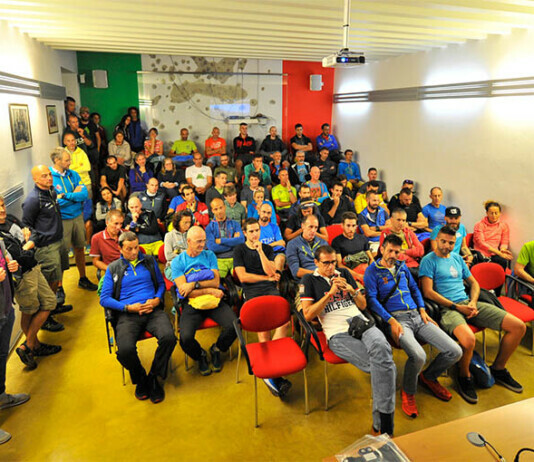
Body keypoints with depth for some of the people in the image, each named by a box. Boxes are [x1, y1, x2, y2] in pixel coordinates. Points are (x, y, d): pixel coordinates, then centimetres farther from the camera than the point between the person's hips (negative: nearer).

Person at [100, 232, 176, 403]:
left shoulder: (149, 261, 18)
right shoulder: (113, 268, 12)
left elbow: (161, 284, 20)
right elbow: (104, 299, 7)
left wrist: (156, 300, -2)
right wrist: (128, 307, -7)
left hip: (153, 310, 1)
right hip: (127, 314, -1)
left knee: (168, 337, -29)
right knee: (125, 350, -30)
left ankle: (154, 377, -5)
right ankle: (140, 379, 3)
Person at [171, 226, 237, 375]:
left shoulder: (209, 255, 11)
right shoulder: (177, 262, 3)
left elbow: (216, 282, 0)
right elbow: (183, 291, -8)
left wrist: (194, 284, -13)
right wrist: (209, 290, -13)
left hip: (214, 301, 2)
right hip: (191, 303, -2)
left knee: (234, 325, -22)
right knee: (185, 338, -26)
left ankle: (216, 349, 11)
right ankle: (200, 355, 12)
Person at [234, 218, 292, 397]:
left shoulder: (267, 249, 22)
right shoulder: (239, 251, 14)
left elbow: (270, 271, 7)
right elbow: (243, 276, 2)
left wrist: (260, 250, 0)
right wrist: (267, 278, 6)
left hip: (270, 290, 2)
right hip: (252, 293, -2)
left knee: (285, 320, -27)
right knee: (263, 329, -25)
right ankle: (273, 374, -22)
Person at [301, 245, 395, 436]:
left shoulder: (344, 273, 22)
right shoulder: (310, 280, 10)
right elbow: (308, 314, -2)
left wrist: (350, 289, 4)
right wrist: (331, 293, -6)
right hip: (338, 334, -3)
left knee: (381, 347, -34)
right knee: (384, 363, -30)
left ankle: (382, 425, -27)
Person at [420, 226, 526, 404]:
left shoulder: (457, 258, 20)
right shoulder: (428, 260, -2)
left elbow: (473, 283, 23)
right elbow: (428, 292, -11)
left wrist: (473, 302, 1)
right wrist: (456, 307, -13)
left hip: (467, 303, 8)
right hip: (446, 308, -7)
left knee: (519, 327, -3)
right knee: (468, 338, -38)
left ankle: (498, 369, 16)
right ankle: (464, 376, -5)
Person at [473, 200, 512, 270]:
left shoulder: (504, 225, 14)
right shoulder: (479, 225, 2)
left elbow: (504, 242, 16)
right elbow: (481, 243, -6)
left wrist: (503, 249, -11)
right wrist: (499, 253, -17)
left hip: (494, 256, 3)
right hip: (481, 254, -3)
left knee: (503, 261, -31)